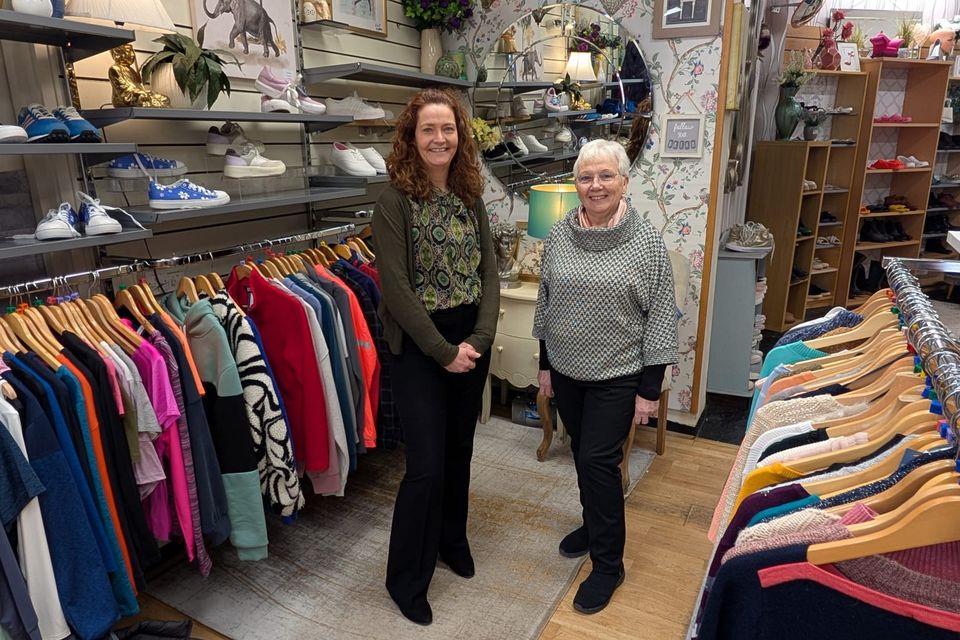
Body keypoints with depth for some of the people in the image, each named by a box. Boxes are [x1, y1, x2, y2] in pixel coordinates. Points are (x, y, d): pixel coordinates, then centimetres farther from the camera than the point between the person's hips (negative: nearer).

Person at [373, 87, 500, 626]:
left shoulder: (471, 197, 6)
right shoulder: (395, 201, -10)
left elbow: (489, 273, 4)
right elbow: (397, 288, -15)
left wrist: (478, 341, -9)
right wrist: (443, 351, -15)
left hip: (472, 341, 5)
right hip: (419, 346, -5)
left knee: (459, 450, 17)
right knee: (427, 464, -1)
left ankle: (452, 540, 41)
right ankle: (406, 579, 21)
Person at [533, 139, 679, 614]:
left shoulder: (646, 241, -12)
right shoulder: (559, 235, 0)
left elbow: (660, 317, -10)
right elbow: (545, 302, 8)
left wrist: (650, 389, -10)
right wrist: (545, 365, 10)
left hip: (617, 376, -4)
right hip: (566, 370, 5)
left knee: (598, 460, -1)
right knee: (582, 453, 18)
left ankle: (608, 563, 20)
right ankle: (596, 525, 43)